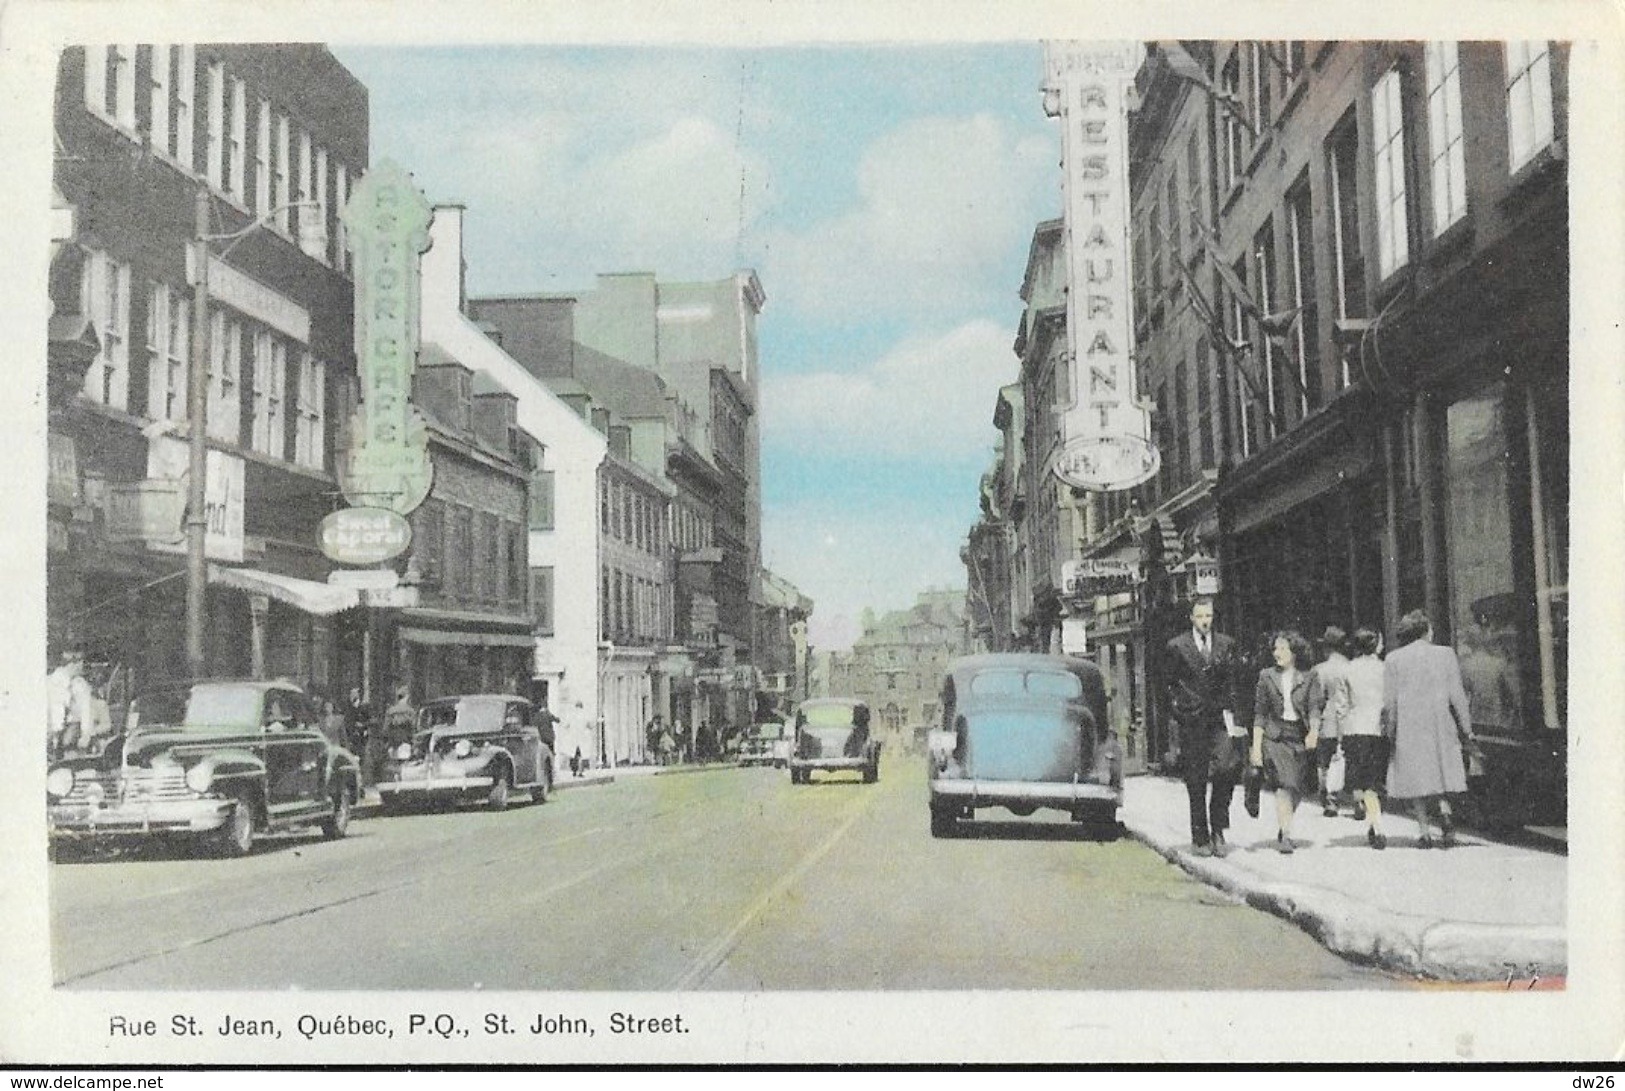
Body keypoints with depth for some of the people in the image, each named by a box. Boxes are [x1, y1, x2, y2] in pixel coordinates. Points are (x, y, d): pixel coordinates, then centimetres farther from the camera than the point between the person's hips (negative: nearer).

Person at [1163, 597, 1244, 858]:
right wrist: (1180, 709, -1)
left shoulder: (1226, 645, 10)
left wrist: (1229, 711, 3)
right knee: (1196, 782, 2)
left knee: (1227, 769, -15)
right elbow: (1169, 683, 6)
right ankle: (1200, 838, 11)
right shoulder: (1176, 647, 2)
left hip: (1219, 719, 1)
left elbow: (1231, 682, 12)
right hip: (1191, 722, -1)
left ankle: (1218, 829, 0)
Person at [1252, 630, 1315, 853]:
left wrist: (1313, 732, -11)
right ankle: (1286, 834, -15)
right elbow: (1260, 714, 4)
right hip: (1275, 737, -2)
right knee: (1284, 784, -15)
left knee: (1296, 788, 5)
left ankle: (1283, 830, 24)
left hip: (1300, 739, 2)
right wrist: (1256, 746, -1)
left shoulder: (1307, 678, 5)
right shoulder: (1267, 676, 4)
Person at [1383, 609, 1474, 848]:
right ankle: (1444, 810, -9)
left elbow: (1389, 702, -3)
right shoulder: (1445, 654, 0)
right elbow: (1457, 696, -1)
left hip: (1408, 726, -1)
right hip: (1441, 726, 1)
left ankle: (1425, 831, 1)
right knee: (1441, 772, 15)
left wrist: (1390, 731, 5)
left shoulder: (1393, 659, -1)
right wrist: (1466, 729, 4)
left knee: (1414, 777, 5)